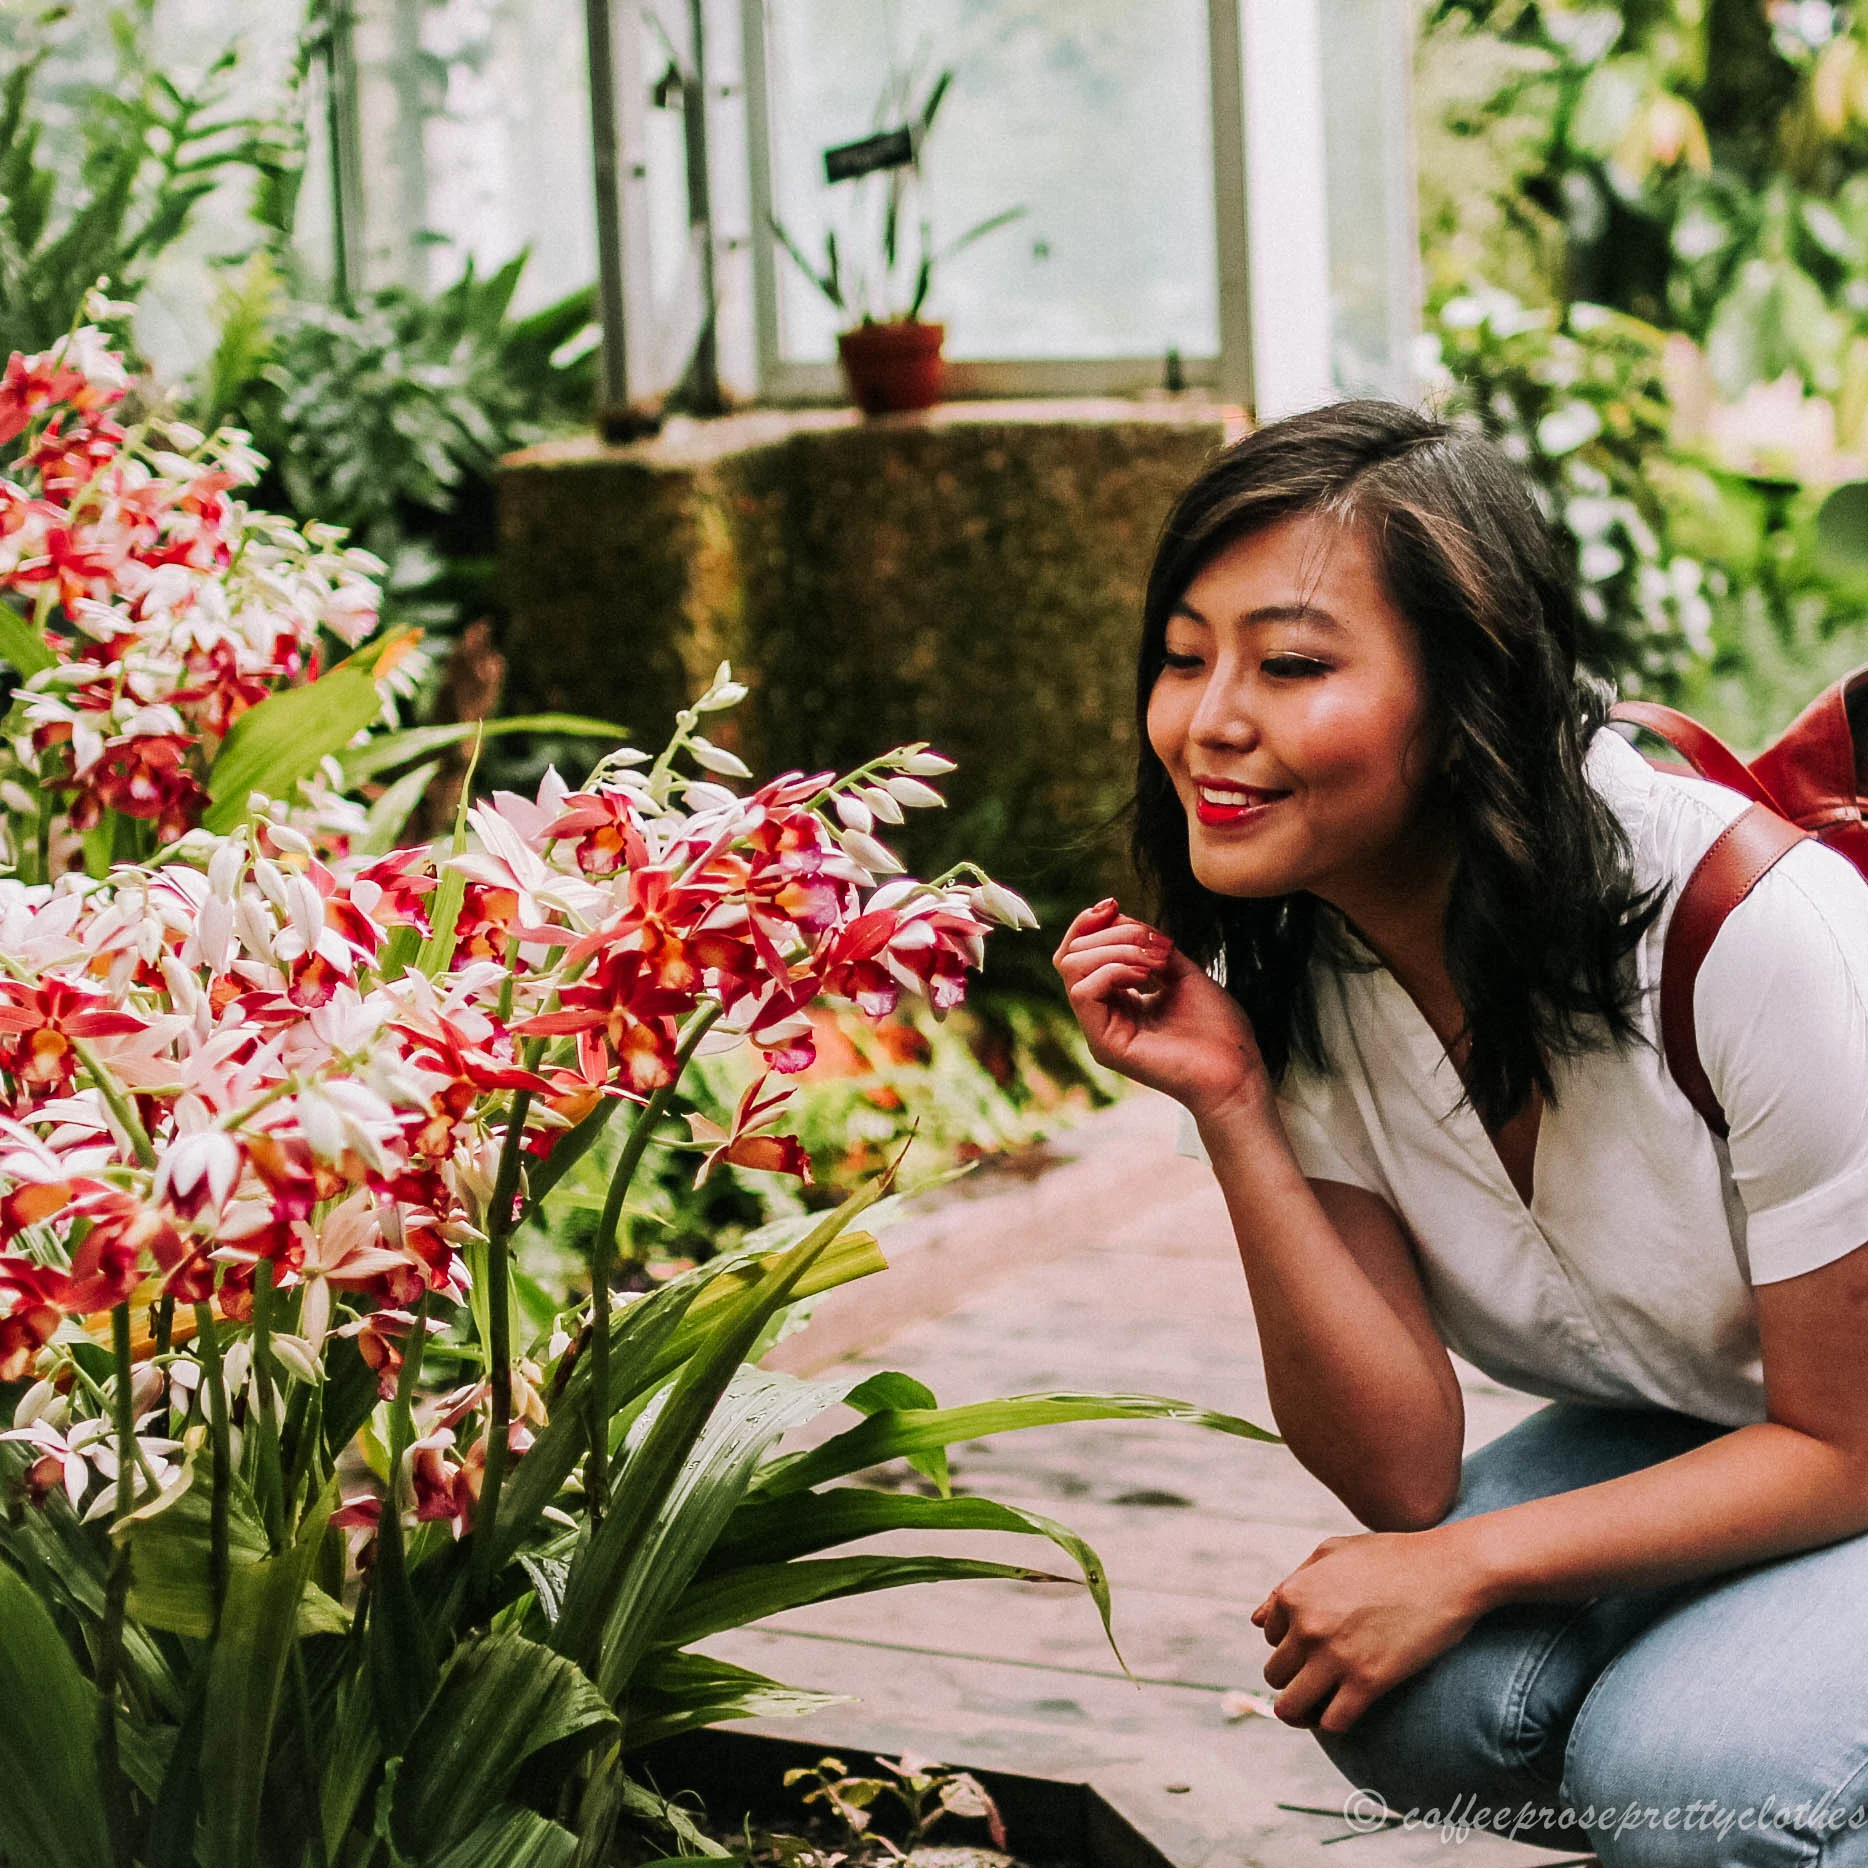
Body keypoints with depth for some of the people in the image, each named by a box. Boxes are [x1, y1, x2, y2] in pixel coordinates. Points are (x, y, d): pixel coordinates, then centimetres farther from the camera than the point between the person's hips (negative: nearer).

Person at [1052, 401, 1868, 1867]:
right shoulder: (1286, 974, -11)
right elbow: (1406, 1478, -15)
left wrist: (1469, 1566, -25)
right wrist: (1229, 1108, -24)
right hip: (1669, 1439, 5)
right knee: (1423, 1704, -22)